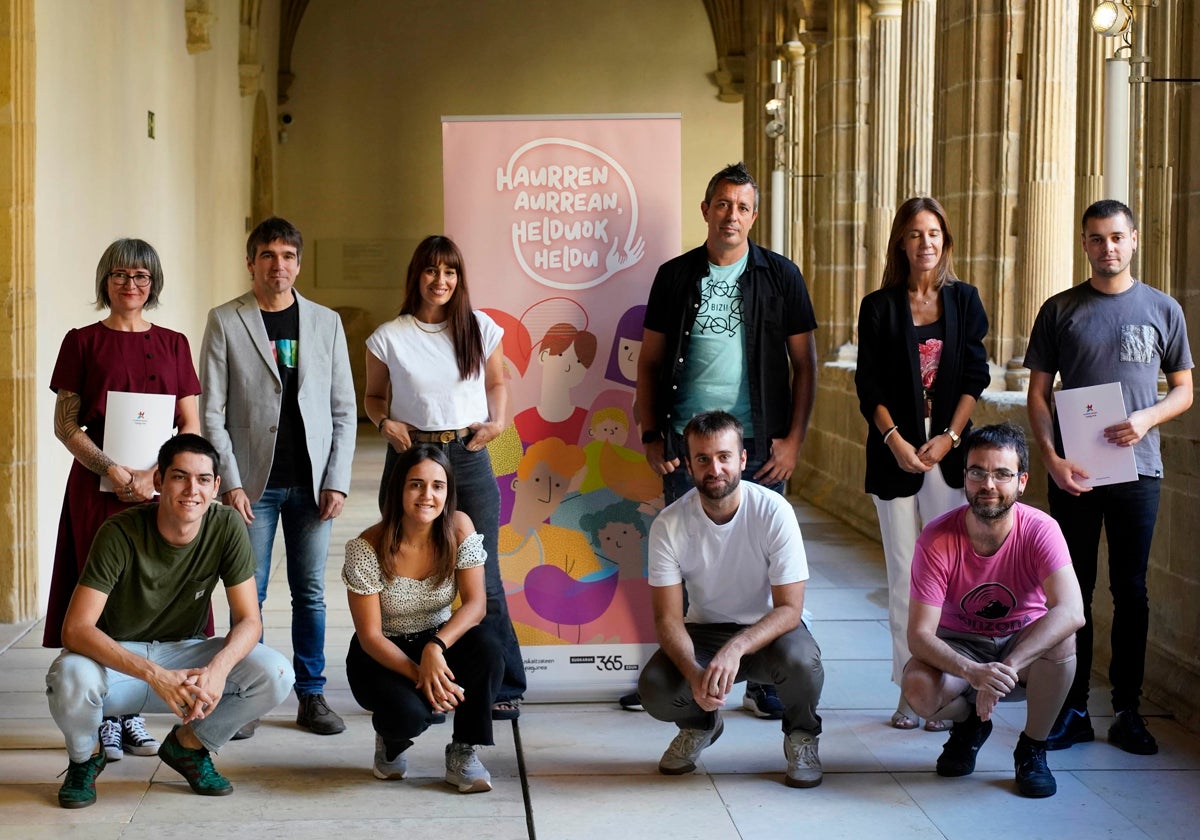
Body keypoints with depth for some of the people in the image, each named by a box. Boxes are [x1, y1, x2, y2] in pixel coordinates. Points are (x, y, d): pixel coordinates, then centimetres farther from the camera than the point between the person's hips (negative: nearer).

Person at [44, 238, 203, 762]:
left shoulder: (173, 344, 10)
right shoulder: (82, 342, 4)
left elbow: (191, 426, 7)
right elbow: (65, 426, 0)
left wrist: (154, 474, -8)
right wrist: (113, 470, -13)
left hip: (161, 485, 2)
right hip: (97, 486, -2)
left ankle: (133, 714, 11)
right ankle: (103, 719, 4)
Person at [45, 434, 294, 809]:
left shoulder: (227, 527, -14)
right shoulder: (120, 533, -23)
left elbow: (249, 620, -11)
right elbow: (76, 629, -28)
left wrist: (218, 667, -35)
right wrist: (154, 675, -40)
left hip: (183, 654, 3)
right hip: (116, 657, -3)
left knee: (275, 674, -22)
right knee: (71, 677, -37)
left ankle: (188, 744, 7)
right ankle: (85, 757, 0)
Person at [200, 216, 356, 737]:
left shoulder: (326, 322, 7)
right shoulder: (225, 322, 0)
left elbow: (344, 409, 7)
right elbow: (211, 412, -2)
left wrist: (337, 479, -2)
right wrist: (230, 481, -10)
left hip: (311, 482, 2)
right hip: (253, 483, -2)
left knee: (310, 593, 7)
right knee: (249, 594, 2)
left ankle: (312, 696, 15)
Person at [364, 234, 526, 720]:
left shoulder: (481, 329, 4)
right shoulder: (389, 337, 2)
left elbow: (497, 383, 18)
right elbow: (373, 396, 13)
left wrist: (497, 421, 0)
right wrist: (384, 422, -7)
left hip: (468, 457, 0)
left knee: (482, 578, -1)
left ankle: (503, 689, 8)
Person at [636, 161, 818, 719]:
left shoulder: (780, 276, 3)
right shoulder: (676, 276, 6)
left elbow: (804, 364, 4)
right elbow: (650, 362, 10)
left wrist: (793, 438, -4)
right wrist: (651, 435, 3)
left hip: (758, 444, -1)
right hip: (686, 442, 1)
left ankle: (764, 682, 13)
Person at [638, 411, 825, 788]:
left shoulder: (774, 512, -22)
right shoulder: (669, 525, -17)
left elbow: (789, 608, -23)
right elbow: (668, 618, -16)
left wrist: (735, 648, -41)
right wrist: (694, 673, -37)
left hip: (769, 629, -1)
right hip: (704, 632, 2)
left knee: (801, 661, -35)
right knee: (654, 688, -26)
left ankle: (801, 736, 2)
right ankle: (699, 725, 13)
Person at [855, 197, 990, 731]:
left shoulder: (963, 300, 8)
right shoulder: (879, 306, 5)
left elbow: (975, 376, 4)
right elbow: (869, 385, 1)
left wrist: (949, 437, -7)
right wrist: (896, 441, -11)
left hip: (949, 449, 0)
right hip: (895, 449, 0)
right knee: (904, 571, 2)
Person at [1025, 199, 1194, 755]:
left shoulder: (1163, 310, 6)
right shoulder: (1059, 310, 4)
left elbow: (1184, 390, 9)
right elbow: (1037, 394, 4)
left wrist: (1146, 418, -11)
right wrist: (1051, 457, -10)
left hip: (1137, 469, 0)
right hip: (1072, 473, 0)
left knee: (1131, 592, 5)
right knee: (1073, 590, 4)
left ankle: (1128, 711, 13)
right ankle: (1072, 710, 11)